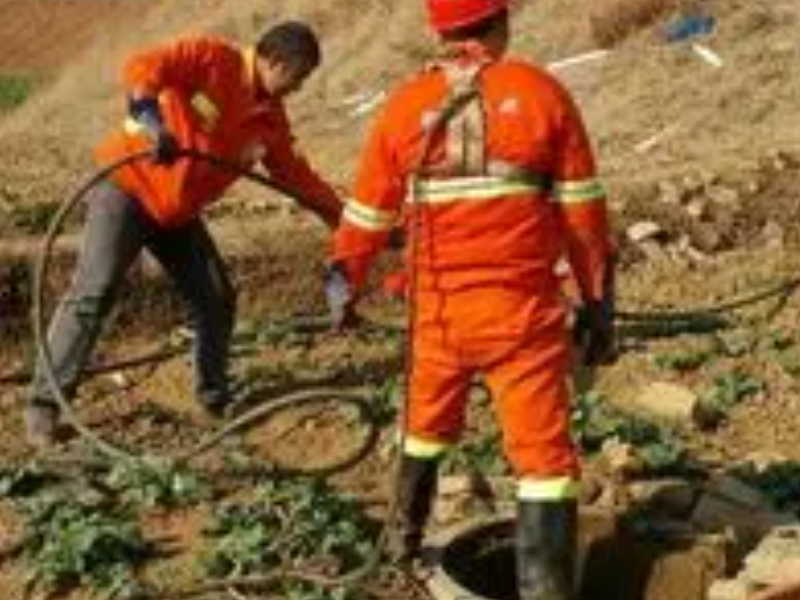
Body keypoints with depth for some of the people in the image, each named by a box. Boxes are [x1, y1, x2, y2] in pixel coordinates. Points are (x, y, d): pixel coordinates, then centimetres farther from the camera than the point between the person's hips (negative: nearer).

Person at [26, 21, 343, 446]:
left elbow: (294, 172, 14)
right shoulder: (212, 58, -16)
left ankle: (214, 395, 23)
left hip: (178, 211, 7)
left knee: (216, 298, 5)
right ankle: (44, 404, -7)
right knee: (94, 293, -13)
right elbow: (141, 67, -27)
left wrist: (341, 215, 11)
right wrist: (150, 117, -44)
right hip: (128, 188, -7)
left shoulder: (270, 117, 4)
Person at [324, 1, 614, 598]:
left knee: (428, 424, 26)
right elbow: (583, 211, -3)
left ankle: (406, 537, 44)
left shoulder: (405, 105, 2)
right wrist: (598, 303, 5)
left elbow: (367, 214, 9)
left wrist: (345, 284, 25)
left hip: (437, 308, 3)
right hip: (522, 308, -3)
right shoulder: (541, 93, -4)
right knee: (544, 453, 3)